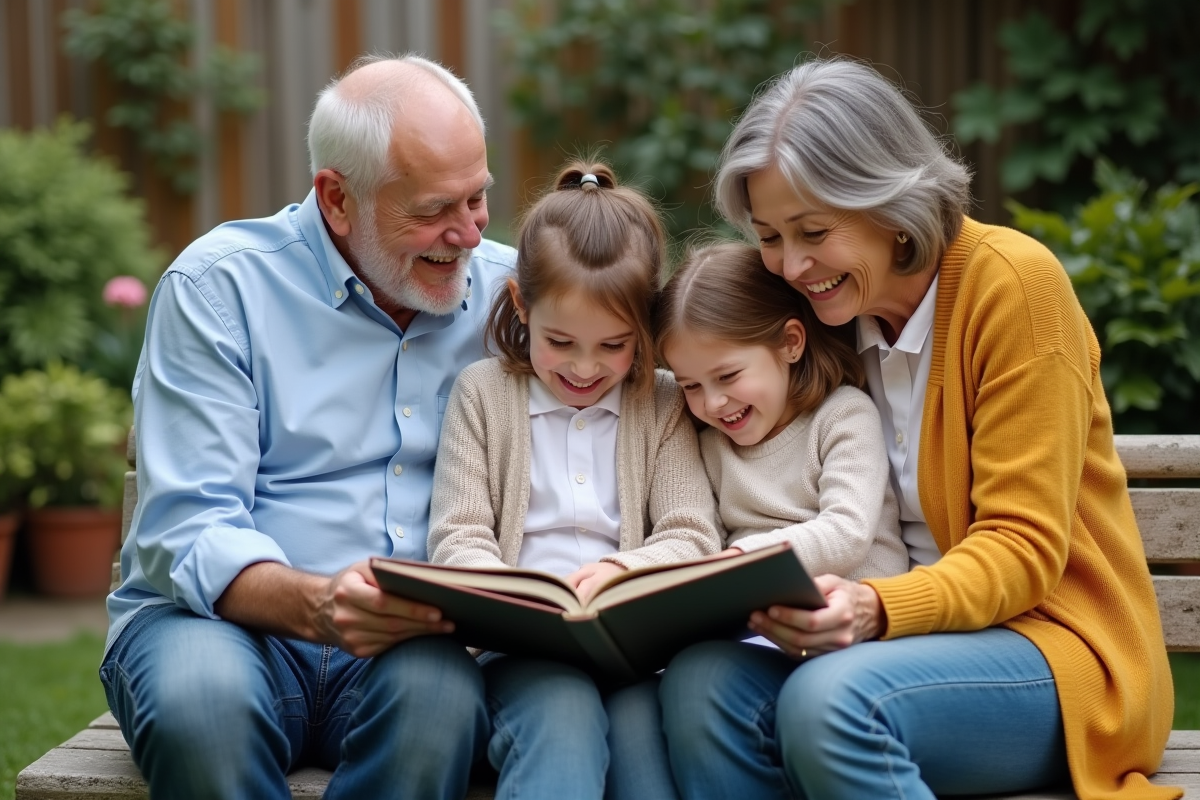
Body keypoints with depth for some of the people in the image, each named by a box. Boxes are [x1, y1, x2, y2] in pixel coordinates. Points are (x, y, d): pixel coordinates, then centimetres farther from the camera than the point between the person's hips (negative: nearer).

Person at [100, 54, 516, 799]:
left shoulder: (509, 289, 8)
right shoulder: (219, 285, -3)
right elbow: (186, 535, -10)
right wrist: (316, 606, -30)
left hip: (417, 641, 2)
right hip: (221, 622, -2)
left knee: (439, 690, -34)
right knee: (202, 697, -36)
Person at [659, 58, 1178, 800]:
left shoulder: (1012, 282, -12)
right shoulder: (829, 309, 6)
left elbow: (1024, 548, -15)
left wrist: (877, 609, -32)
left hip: (1052, 642, -5)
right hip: (905, 643, 6)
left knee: (829, 699, -36)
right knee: (702, 681, -25)